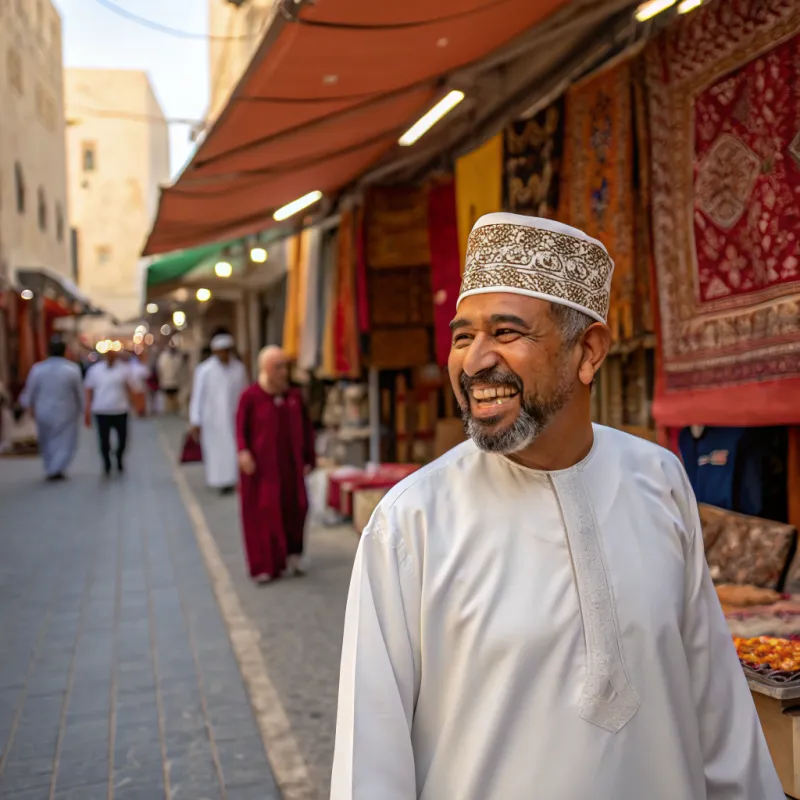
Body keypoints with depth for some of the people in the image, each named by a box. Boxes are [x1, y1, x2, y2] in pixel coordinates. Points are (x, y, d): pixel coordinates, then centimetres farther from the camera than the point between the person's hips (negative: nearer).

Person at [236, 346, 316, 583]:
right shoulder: (251, 397, -7)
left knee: (294, 510, 4)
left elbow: (306, 428, 10)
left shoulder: (294, 396, 5)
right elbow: (241, 428, -6)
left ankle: (292, 556, 23)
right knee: (263, 514, 1)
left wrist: (309, 458, 8)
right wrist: (243, 451, -22)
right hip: (262, 466, -3)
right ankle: (264, 566, 10)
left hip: (290, 466, 4)